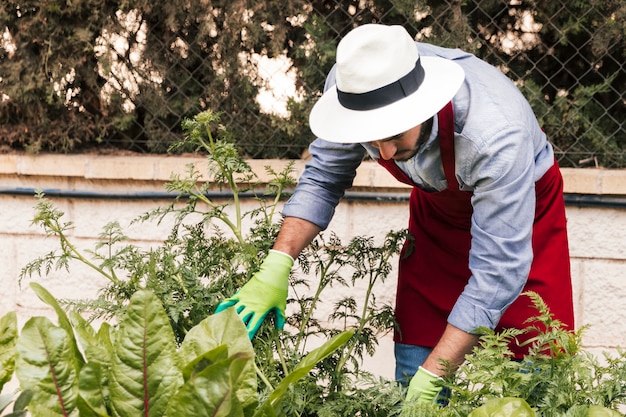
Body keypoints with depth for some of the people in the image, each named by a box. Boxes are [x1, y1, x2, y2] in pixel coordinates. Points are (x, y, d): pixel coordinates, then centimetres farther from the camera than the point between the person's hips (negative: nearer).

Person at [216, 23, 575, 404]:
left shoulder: (496, 136, -41)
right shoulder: (352, 86, -27)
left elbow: (497, 271, -37)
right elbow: (323, 180, -11)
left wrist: (429, 379, -40)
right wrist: (277, 265, -26)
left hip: (524, 206, -4)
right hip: (437, 206, 4)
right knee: (413, 367, -2)